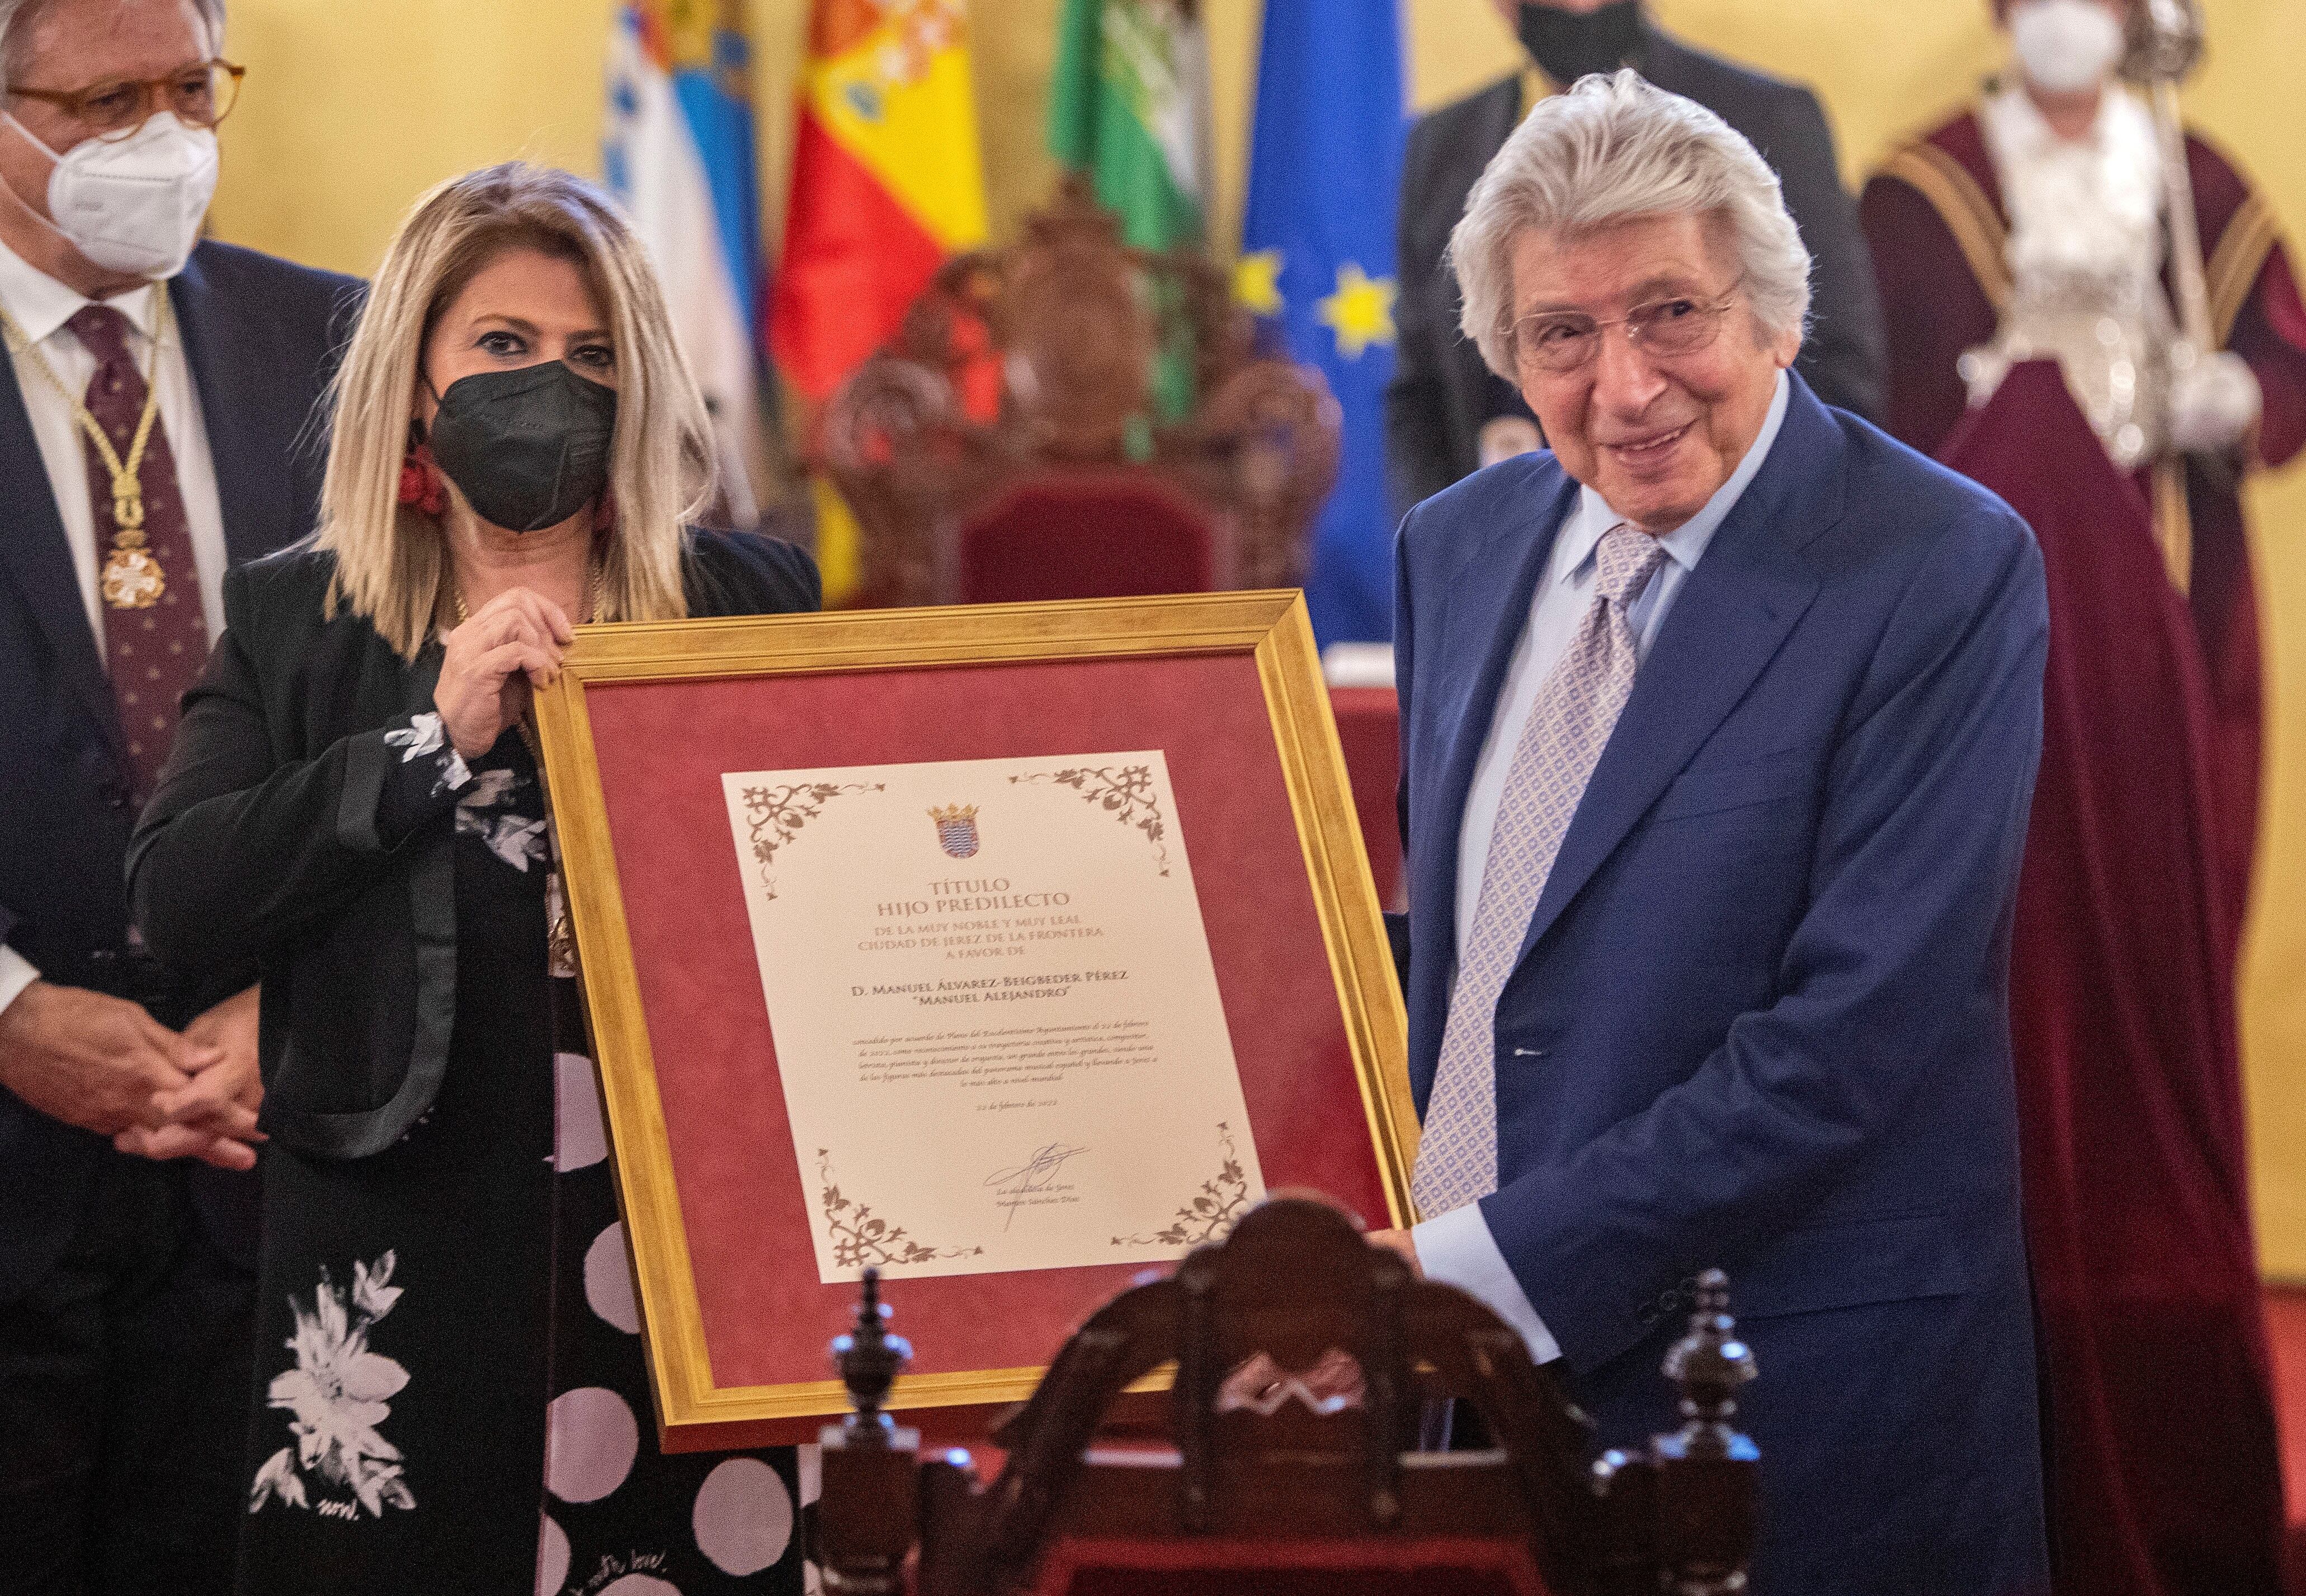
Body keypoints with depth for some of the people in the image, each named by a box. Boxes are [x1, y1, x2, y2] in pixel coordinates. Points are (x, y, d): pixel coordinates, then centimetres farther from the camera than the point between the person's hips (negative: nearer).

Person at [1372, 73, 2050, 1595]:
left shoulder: (1944, 571, -13)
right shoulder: (1463, 546, 8)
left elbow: (1852, 1037, -19)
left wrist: (1488, 1267, -20)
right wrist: (1388, 1238, 0)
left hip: (1805, 1405, -6)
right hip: (1462, 1363, 6)